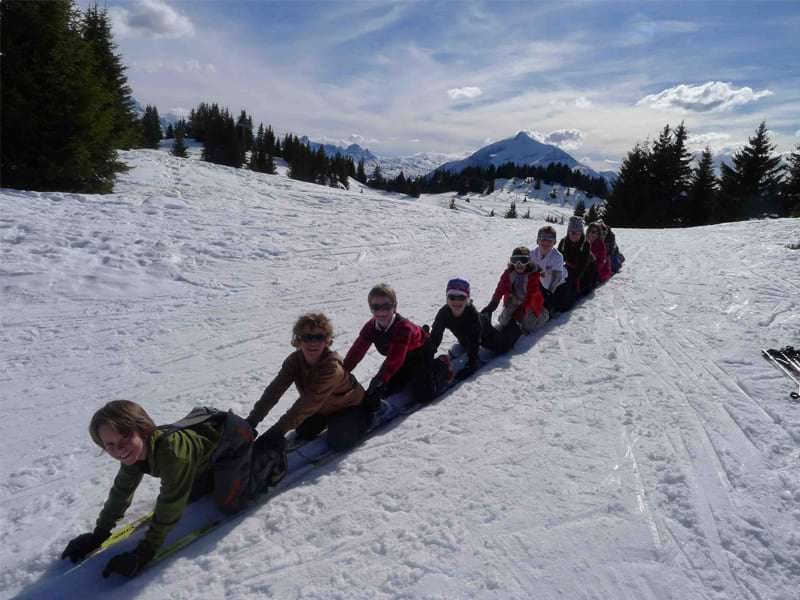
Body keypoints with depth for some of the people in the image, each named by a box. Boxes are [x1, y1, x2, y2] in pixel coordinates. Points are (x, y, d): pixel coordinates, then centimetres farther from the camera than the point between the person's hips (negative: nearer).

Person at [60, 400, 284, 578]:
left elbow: (170, 506, -33)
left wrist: (142, 555, -26)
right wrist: (98, 535, 2)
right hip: (206, 427, 8)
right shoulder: (135, 451, -15)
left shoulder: (172, 451, -40)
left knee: (229, 504, -7)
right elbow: (121, 490, 1)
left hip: (233, 437, -8)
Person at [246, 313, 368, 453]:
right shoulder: (294, 360, -22)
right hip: (325, 406, 6)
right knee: (303, 433, 1)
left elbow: (310, 401, -48)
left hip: (350, 405, -6)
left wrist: (277, 431, -54)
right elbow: (274, 389, -27)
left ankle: (366, 417, 9)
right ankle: (333, 419, 27)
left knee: (338, 442, -19)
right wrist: (251, 421, -38)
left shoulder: (332, 366, -42)